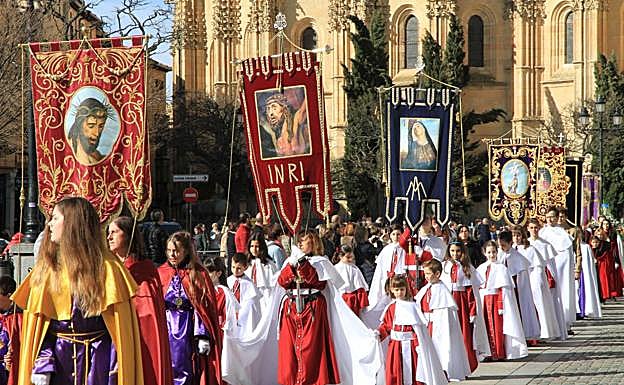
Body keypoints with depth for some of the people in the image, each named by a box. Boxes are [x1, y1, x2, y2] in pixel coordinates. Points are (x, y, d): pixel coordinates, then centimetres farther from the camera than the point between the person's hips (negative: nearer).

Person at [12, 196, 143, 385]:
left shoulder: (106, 267, -3)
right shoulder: (45, 269, 8)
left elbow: (122, 326, -6)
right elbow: (38, 324, 4)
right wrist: (42, 366, -8)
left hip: (98, 361, -3)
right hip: (58, 359, 3)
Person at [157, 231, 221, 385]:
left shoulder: (198, 274, -1)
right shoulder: (161, 273, 4)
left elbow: (206, 309, -4)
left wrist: (204, 337, -11)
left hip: (187, 333, -2)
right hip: (165, 330, 2)